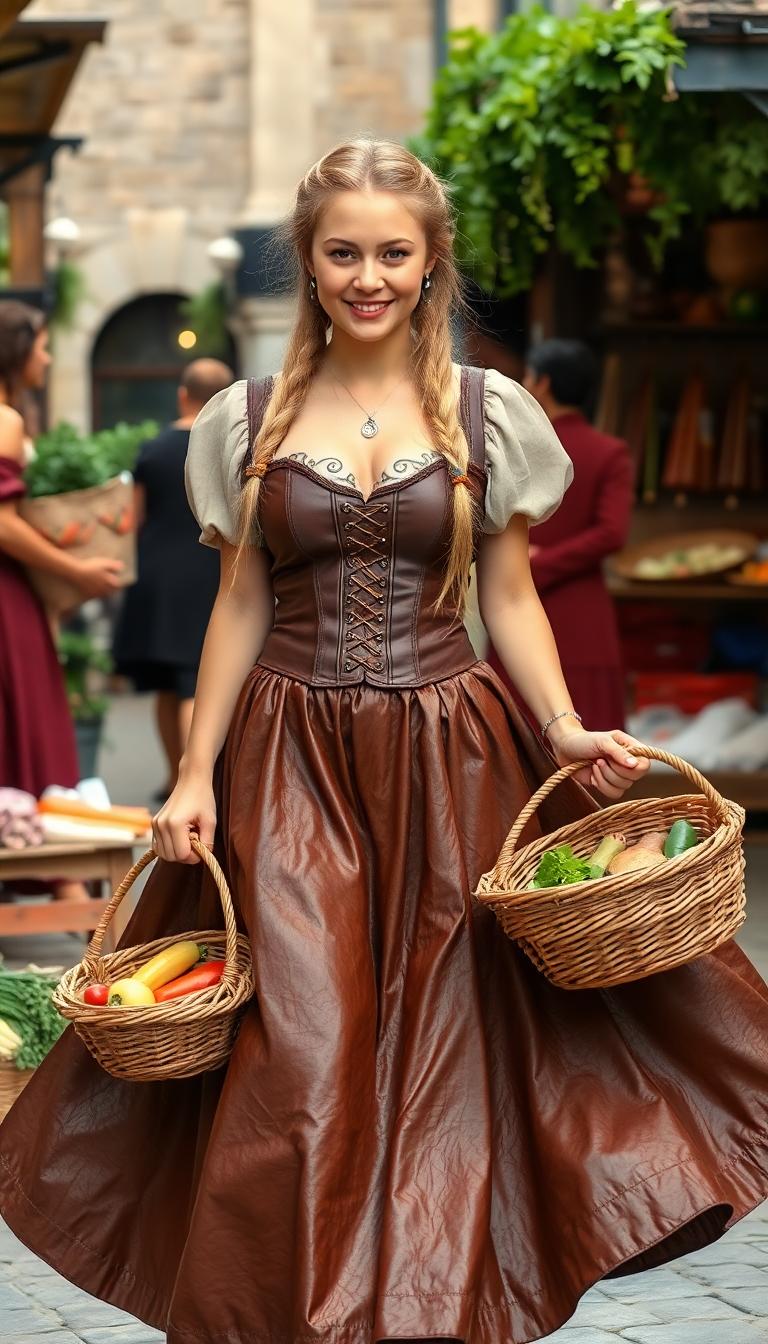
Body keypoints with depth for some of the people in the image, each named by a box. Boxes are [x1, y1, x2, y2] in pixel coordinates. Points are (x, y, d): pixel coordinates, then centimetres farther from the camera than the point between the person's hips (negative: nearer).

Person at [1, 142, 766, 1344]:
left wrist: (566, 730, -9)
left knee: (445, 1045, 2)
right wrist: (197, 775, 4)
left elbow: (510, 599, 6)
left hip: (448, 759, 0)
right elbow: (240, 607, 9)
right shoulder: (250, 420, 5)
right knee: (294, 1053, -4)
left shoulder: (489, 414, 3)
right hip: (290, 760, 0)